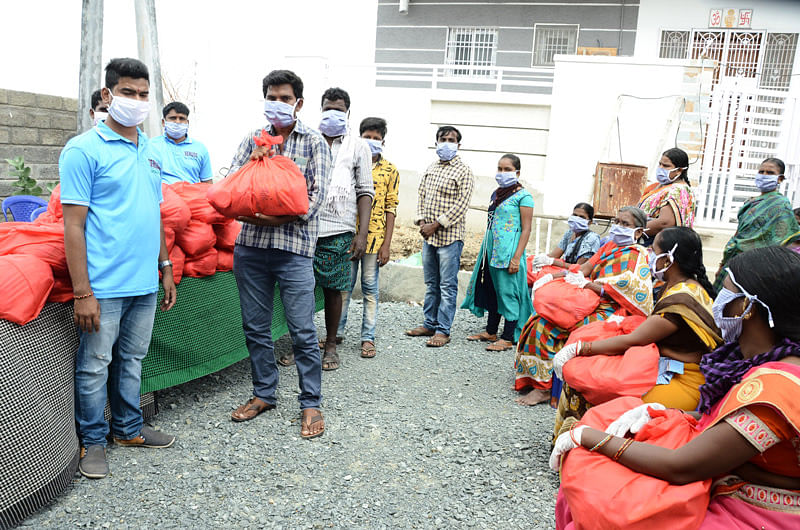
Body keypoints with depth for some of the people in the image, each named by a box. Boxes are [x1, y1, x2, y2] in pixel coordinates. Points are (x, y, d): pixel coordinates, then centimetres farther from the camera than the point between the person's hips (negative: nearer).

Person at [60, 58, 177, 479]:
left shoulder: (149, 152, 12)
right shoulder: (83, 149, -8)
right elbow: (73, 224, -12)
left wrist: (165, 268, 16)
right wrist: (82, 292, -15)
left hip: (145, 284, 6)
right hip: (104, 286, -6)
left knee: (132, 360, 18)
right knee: (95, 365, 7)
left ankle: (128, 428, 34)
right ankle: (92, 441, 25)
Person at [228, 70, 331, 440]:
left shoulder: (313, 142, 4)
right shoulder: (253, 140, 14)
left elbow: (315, 197, -5)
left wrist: (276, 218, -16)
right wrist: (252, 163, -11)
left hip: (294, 247, -4)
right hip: (250, 245, 4)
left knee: (303, 331, -1)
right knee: (255, 327, 12)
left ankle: (311, 403, 13)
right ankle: (264, 393, 29)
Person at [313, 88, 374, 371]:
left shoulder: (358, 147, 9)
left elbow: (365, 192, 5)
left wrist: (362, 233, -4)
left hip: (338, 230, -1)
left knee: (333, 289, 4)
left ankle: (330, 345, 18)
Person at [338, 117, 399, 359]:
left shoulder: (389, 171, 3)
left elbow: (391, 209, 1)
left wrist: (386, 244, -5)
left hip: (374, 237, -1)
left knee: (370, 288, 4)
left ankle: (368, 337, 12)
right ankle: (337, 331, 21)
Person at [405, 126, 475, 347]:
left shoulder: (464, 171, -6)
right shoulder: (431, 168, 15)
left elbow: (461, 205, -13)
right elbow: (421, 196, 16)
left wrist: (435, 225, -14)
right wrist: (421, 222, -1)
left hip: (449, 236, -7)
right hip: (428, 236, 7)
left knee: (447, 285, -3)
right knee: (431, 283, 13)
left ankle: (443, 331, 3)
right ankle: (430, 324, 23)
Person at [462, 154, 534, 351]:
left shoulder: (523, 196, -8)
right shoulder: (496, 193, 15)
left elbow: (526, 229, -11)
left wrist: (517, 257, -18)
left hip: (508, 251, -8)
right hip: (491, 249, 8)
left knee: (508, 292, -3)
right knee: (492, 290, 14)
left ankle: (508, 338, 5)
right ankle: (491, 332, 25)